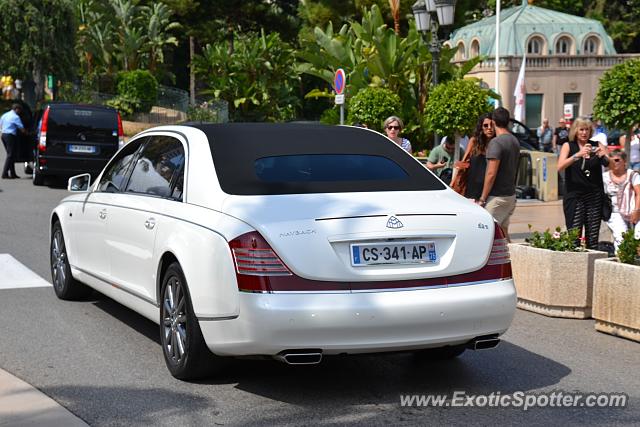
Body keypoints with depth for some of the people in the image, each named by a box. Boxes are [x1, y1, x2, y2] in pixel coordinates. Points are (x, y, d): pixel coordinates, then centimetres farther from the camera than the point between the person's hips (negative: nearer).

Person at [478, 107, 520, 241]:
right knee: (504, 232, 15)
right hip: (511, 195, 9)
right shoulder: (515, 141, 11)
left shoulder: (496, 142, -17)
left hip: (497, 196, -9)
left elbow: (491, 174, -19)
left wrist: (482, 198, -14)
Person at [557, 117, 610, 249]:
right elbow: (560, 167, -12)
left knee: (593, 237, 0)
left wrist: (603, 155, -17)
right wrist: (578, 155, -24)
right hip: (574, 195, -2)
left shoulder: (597, 145, 9)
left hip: (595, 195, 2)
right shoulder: (568, 146, 4)